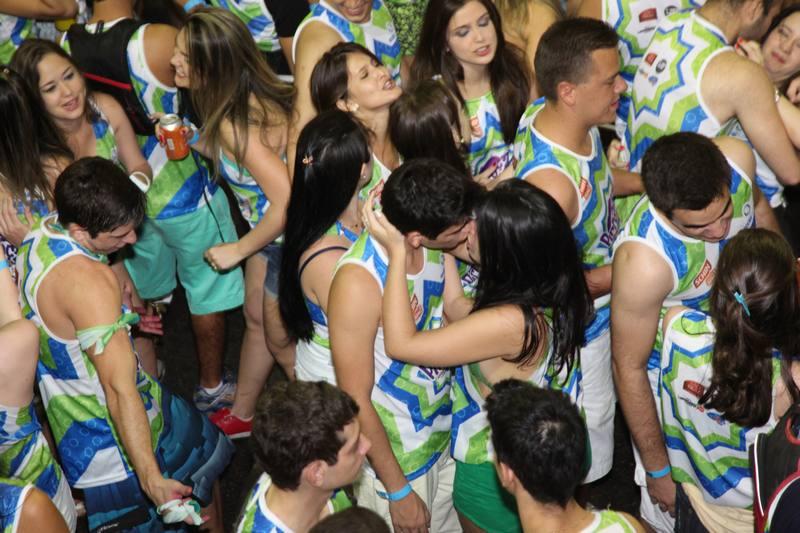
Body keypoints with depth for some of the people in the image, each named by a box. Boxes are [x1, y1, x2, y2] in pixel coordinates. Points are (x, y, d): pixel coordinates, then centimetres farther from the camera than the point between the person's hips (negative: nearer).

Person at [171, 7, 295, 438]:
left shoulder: (235, 123, -31)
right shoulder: (247, 100, -5)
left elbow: (287, 200, -33)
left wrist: (239, 249, -20)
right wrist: (190, 142, 1)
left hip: (292, 240, -9)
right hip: (271, 232, 9)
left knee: (281, 340, 12)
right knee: (256, 321, 24)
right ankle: (241, 415, 45)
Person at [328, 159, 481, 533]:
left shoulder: (434, 245, -13)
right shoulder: (359, 282, -32)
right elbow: (356, 401, -22)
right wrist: (398, 491, -16)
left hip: (444, 434, 6)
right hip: (394, 457, -6)